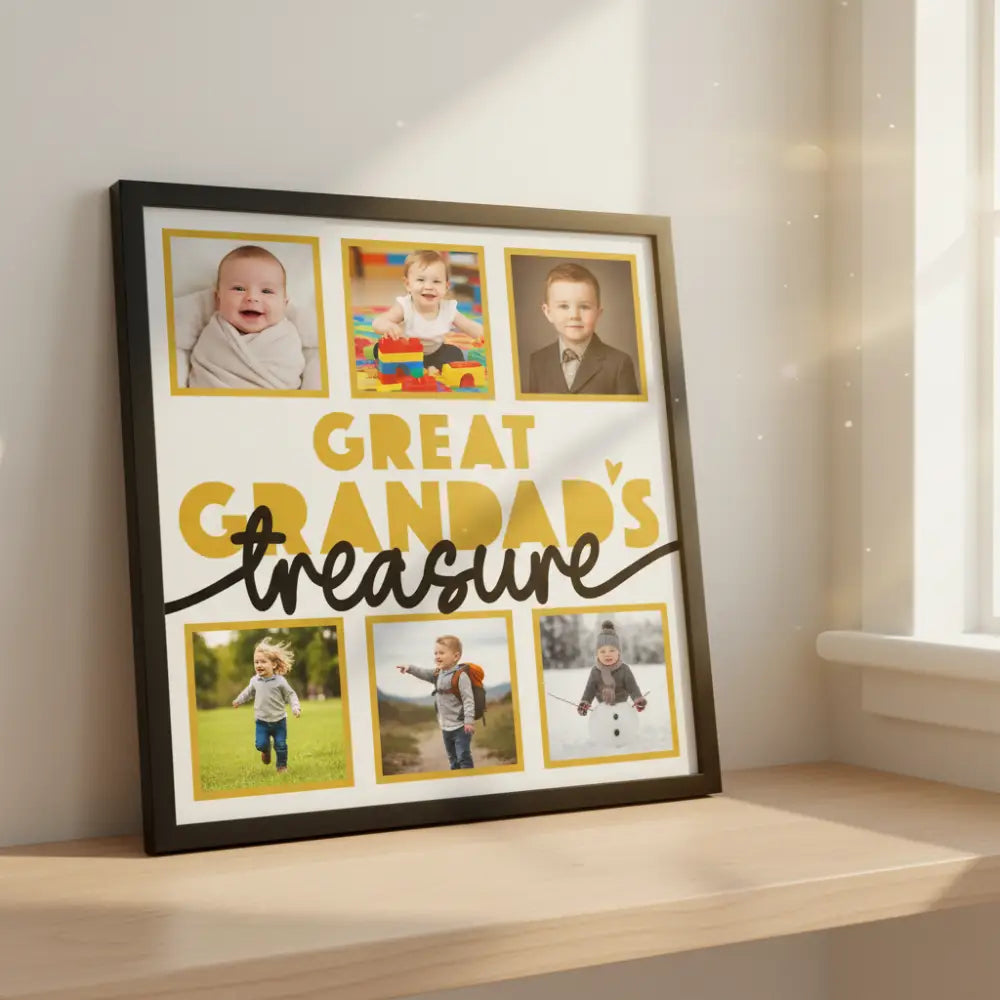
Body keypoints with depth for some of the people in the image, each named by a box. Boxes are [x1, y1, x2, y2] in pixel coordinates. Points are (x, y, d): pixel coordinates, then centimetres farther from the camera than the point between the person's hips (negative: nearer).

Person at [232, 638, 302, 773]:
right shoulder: (255, 681, -3)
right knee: (260, 744, -4)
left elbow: (290, 695, -5)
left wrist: (295, 707, -16)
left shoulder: (280, 681, -12)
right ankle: (266, 750, 32)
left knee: (281, 745, 2)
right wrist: (239, 700, 20)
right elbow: (248, 692, 18)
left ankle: (282, 765, 23)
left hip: (279, 720, -2)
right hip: (262, 721, 2)